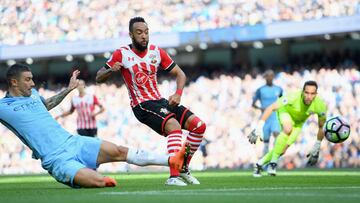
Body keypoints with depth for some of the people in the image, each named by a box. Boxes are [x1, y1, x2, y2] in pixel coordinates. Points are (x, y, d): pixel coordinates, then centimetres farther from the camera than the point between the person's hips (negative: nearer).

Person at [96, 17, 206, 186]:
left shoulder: (157, 52, 6)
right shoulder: (122, 54, -5)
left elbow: (179, 74, 11)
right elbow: (98, 78, 0)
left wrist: (178, 93, -9)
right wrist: (111, 70, -23)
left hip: (160, 101, 6)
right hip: (142, 106, -6)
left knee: (199, 126, -2)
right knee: (174, 126, -32)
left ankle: (183, 169, 12)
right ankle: (173, 177, -42)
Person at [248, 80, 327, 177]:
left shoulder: (320, 105, -30)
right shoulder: (293, 97, -39)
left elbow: (321, 127, -13)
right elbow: (271, 108, -37)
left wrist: (316, 150, -7)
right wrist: (258, 128, -42)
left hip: (298, 122, 3)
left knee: (283, 149, -8)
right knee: (288, 129, -37)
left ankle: (259, 164, 14)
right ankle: (273, 162, -27)